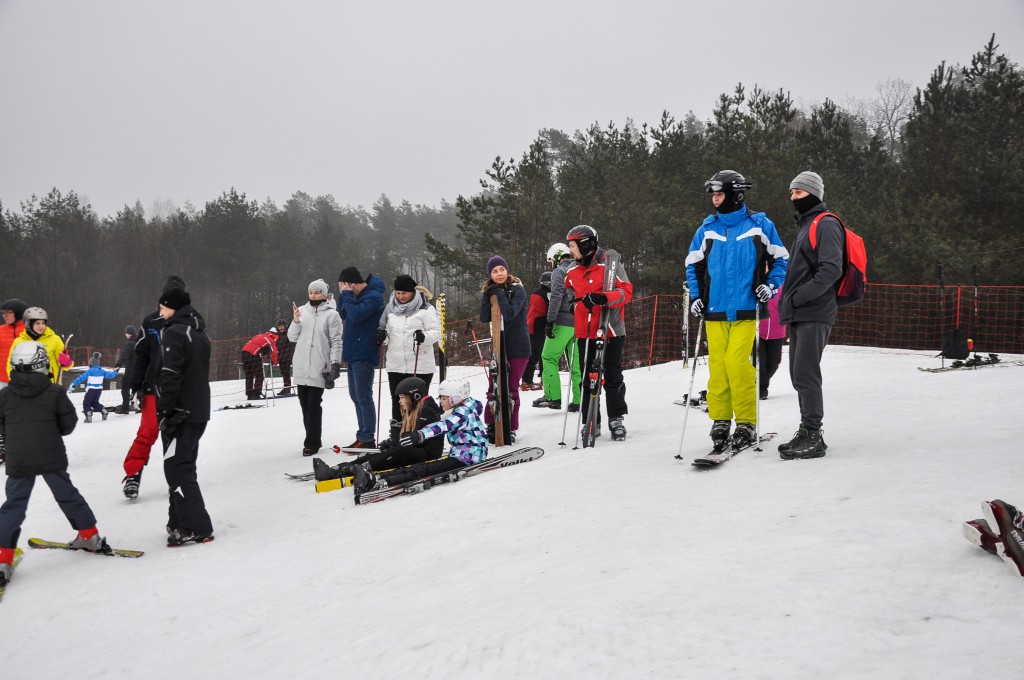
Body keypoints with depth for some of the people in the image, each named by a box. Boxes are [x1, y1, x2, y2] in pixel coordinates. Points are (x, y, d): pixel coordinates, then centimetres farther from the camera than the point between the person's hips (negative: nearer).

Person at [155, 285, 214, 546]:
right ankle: (179, 521, 23)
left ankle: (196, 527, -7)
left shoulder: (174, 332, -13)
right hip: (199, 411, 9)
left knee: (177, 468, -5)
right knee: (185, 465, 17)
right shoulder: (200, 333, 14)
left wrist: (163, 411, -18)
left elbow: (170, 376, -20)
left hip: (180, 412, -9)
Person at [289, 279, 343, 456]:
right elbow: (292, 337, 12)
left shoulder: (331, 314, -2)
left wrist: (335, 363, -11)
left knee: (314, 405, -7)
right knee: (304, 404, 8)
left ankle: (312, 443, -1)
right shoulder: (302, 311, 11)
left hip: (319, 368, -5)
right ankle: (313, 439, 18)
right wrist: (296, 321, -5)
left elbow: (336, 341, -4)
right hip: (301, 367, 5)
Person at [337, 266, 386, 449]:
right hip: (353, 354, 10)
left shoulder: (373, 296, -15)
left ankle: (367, 439, 0)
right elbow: (343, 315, 14)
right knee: (356, 397, 14)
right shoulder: (357, 295, 13)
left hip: (364, 356, -10)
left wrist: (347, 295, -14)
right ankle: (363, 436, 21)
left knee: (363, 398, -6)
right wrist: (345, 295, -1)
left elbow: (356, 315, -26)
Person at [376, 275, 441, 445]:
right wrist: (382, 336, -3)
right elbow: (385, 329, 19)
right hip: (395, 365, 5)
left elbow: (436, 331, -8)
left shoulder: (425, 309, -6)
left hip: (420, 366, -5)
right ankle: (395, 437, 20)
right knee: (397, 401, 11)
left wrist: (424, 337, -28)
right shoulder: (390, 309, 10)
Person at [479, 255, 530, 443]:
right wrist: (488, 297, -13)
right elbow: (484, 318, -3)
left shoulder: (517, 289, -9)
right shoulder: (490, 291, 7)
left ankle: (511, 429, 7)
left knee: (511, 389, -2)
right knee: (493, 387, 5)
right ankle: (491, 427, 16)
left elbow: (510, 313, -23)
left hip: (518, 347, -5)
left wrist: (499, 294, -21)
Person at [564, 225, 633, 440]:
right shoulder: (572, 273, 11)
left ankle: (616, 419, 14)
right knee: (588, 379, 6)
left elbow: (626, 291, -14)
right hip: (585, 334, 5)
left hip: (611, 332, -5)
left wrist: (604, 297, -27)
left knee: (613, 378, 2)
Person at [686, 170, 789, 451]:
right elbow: (693, 265, 18)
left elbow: (780, 259, 11)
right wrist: (696, 296, 6)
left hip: (746, 309, -3)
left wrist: (770, 285, -4)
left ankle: (747, 422, -2)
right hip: (715, 310, 3)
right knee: (717, 364, -1)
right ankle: (720, 420, 10)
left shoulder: (759, 224, 3)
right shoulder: (707, 228, 10)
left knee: (738, 363, -13)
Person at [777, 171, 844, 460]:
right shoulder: (805, 225, 23)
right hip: (799, 314, 10)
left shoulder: (826, 224, -7)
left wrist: (798, 297, -18)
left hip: (815, 313, -10)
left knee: (806, 374, -11)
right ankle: (808, 435, 17)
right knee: (799, 375, 10)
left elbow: (831, 269, -19)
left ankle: (812, 436, -6)